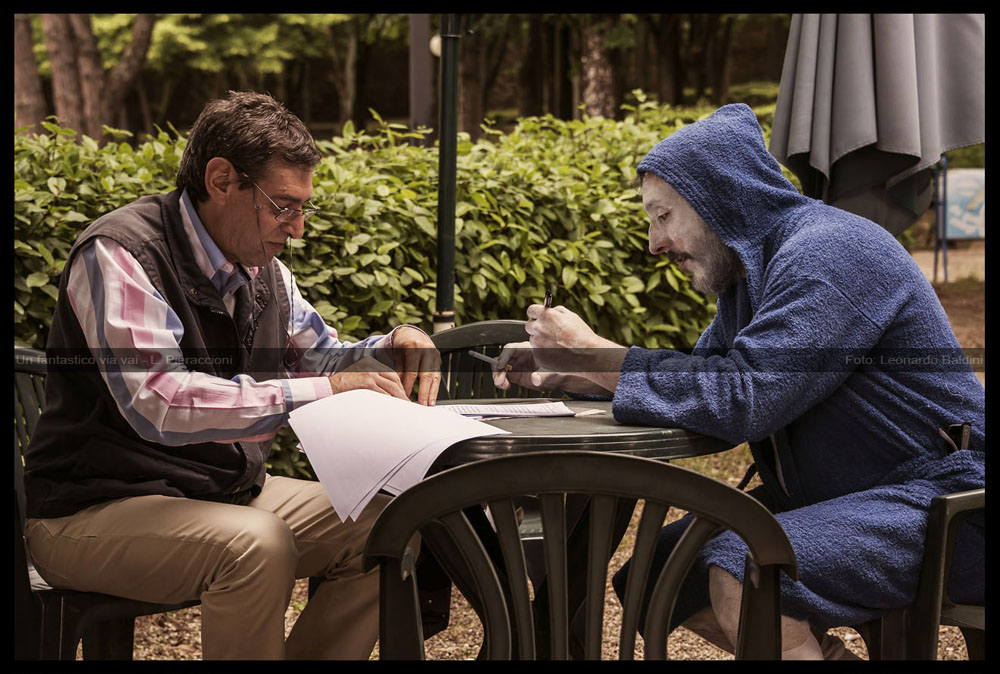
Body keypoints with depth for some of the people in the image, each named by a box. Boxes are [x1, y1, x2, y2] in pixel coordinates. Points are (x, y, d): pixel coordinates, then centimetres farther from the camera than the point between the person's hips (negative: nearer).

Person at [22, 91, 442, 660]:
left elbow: (318, 354, 22)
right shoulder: (119, 255, -18)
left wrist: (390, 349, -2)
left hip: (225, 494, 8)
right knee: (257, 543, -34)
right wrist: (323, 389, -31)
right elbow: (158, 403, -31)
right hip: (96, 512, -8)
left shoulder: (260, 269, 7)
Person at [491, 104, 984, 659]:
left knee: (738, 576, -31)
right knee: (659, 571, 5)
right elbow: (701, 372, 18)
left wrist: (592, 355, -19)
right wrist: (561, 375, 6)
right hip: (833, 494, 10)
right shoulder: (750, 266, 12)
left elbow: (740, 400, -28)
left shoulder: (828, 253, -20)